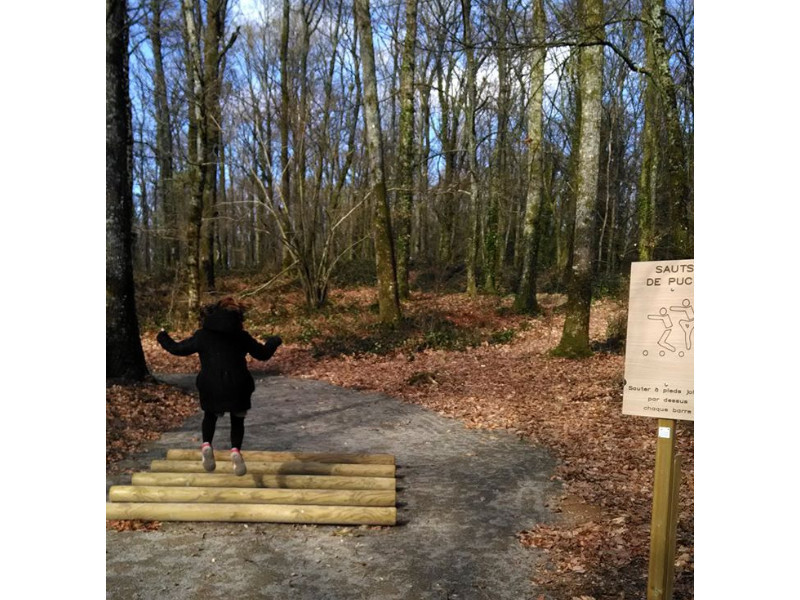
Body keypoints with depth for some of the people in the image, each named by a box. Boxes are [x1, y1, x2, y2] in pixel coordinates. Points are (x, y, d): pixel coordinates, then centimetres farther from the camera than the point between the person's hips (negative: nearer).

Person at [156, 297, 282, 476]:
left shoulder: (202, 335, 4)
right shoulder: (242, 336, 5)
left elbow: (178, 349, 11)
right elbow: (263, 354, 13)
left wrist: (163, 338, 31)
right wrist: (273, 341, 34)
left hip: (210, 387, 0)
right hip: (237, 387, 0)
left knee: (210, 415, 26)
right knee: (237, 419, 17)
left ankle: (206, 445, 4)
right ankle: (236, 450, -5)